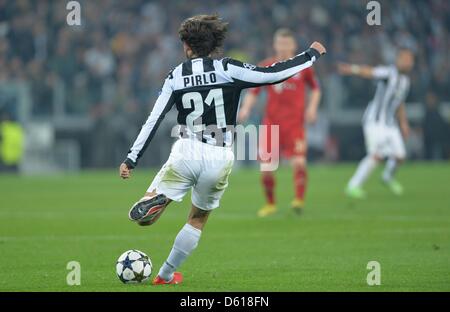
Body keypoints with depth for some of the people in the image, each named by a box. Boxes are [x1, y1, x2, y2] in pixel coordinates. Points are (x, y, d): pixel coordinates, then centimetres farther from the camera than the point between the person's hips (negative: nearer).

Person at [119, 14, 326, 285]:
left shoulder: (176, 77, 3)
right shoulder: (228, 69, -2)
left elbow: (153, 121, 1)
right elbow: (273, 74, -7)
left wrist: (131, 160, 4)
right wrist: (312, 55, 6)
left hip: (186, 154, -1)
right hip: (220, 159, 1)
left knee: (143, 217, 4)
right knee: (198, 219, 24)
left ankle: (155, 201, -30)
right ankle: (166, 275, 27)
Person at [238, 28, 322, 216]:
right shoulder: (266, 67, 2)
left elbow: (315, 88, 15)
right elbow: (253, 92, 6)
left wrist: (312, 107, 0)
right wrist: (246, 108, -10)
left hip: (295, 123, -1)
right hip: (271, 122, 1)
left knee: (299, 162, -16)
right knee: (266, 165, -2)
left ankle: (299, 200, -3)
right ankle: (270, 204, 15)